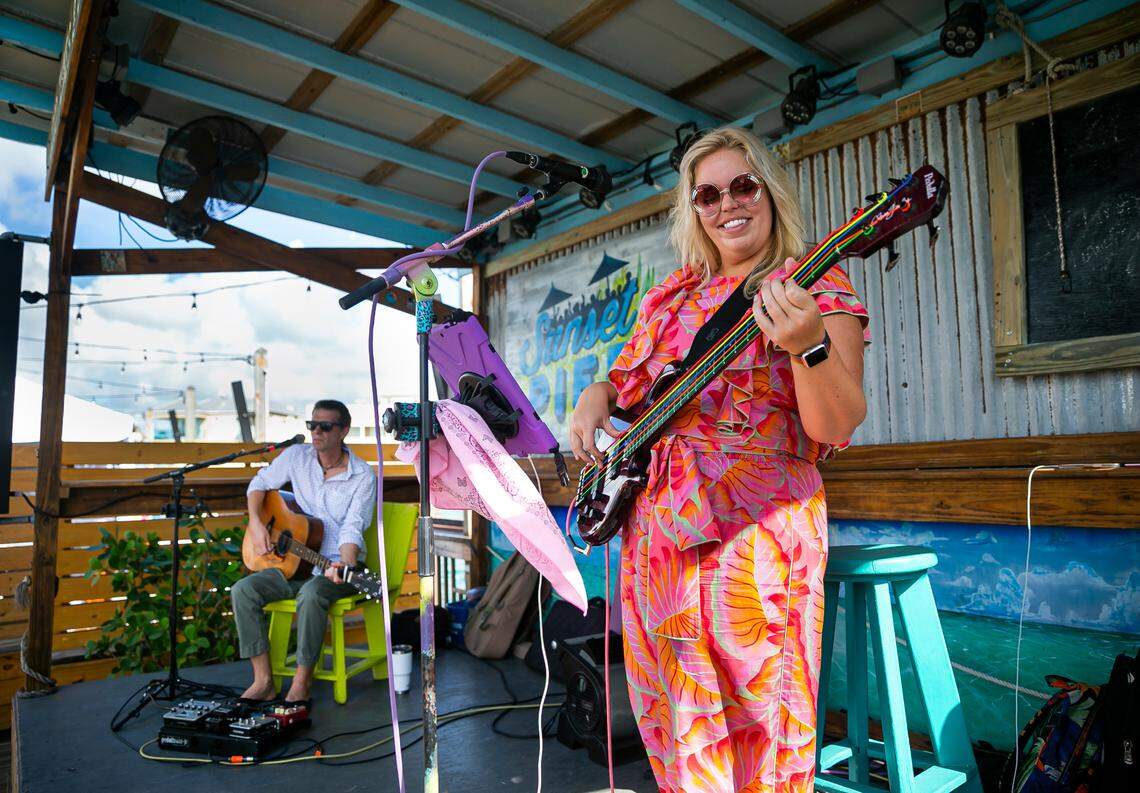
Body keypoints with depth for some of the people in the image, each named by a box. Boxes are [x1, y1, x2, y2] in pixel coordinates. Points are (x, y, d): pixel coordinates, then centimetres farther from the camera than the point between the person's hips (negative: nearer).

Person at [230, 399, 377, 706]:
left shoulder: (363, 476, -11)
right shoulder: (297, 456, 0)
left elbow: (352, 530, -17)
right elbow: (259, 484, 14)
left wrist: (345, 566, -36)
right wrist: (255, 522, -2)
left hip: (334, 566, -5)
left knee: (311, 594, -35)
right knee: (243, 590, -16)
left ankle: (301, 685, -21)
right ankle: (263, 681, -11)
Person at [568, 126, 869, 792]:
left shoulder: (818, 289, -2)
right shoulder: (674, 297, 14)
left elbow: (838, 426, -14)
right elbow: (624, 379, 25)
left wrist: (808, 346, -32)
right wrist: (593, 401, 4)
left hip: (752, 526, -5)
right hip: (655, 521, 6)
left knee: (753, 724, 3)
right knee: (666, 715, 16)